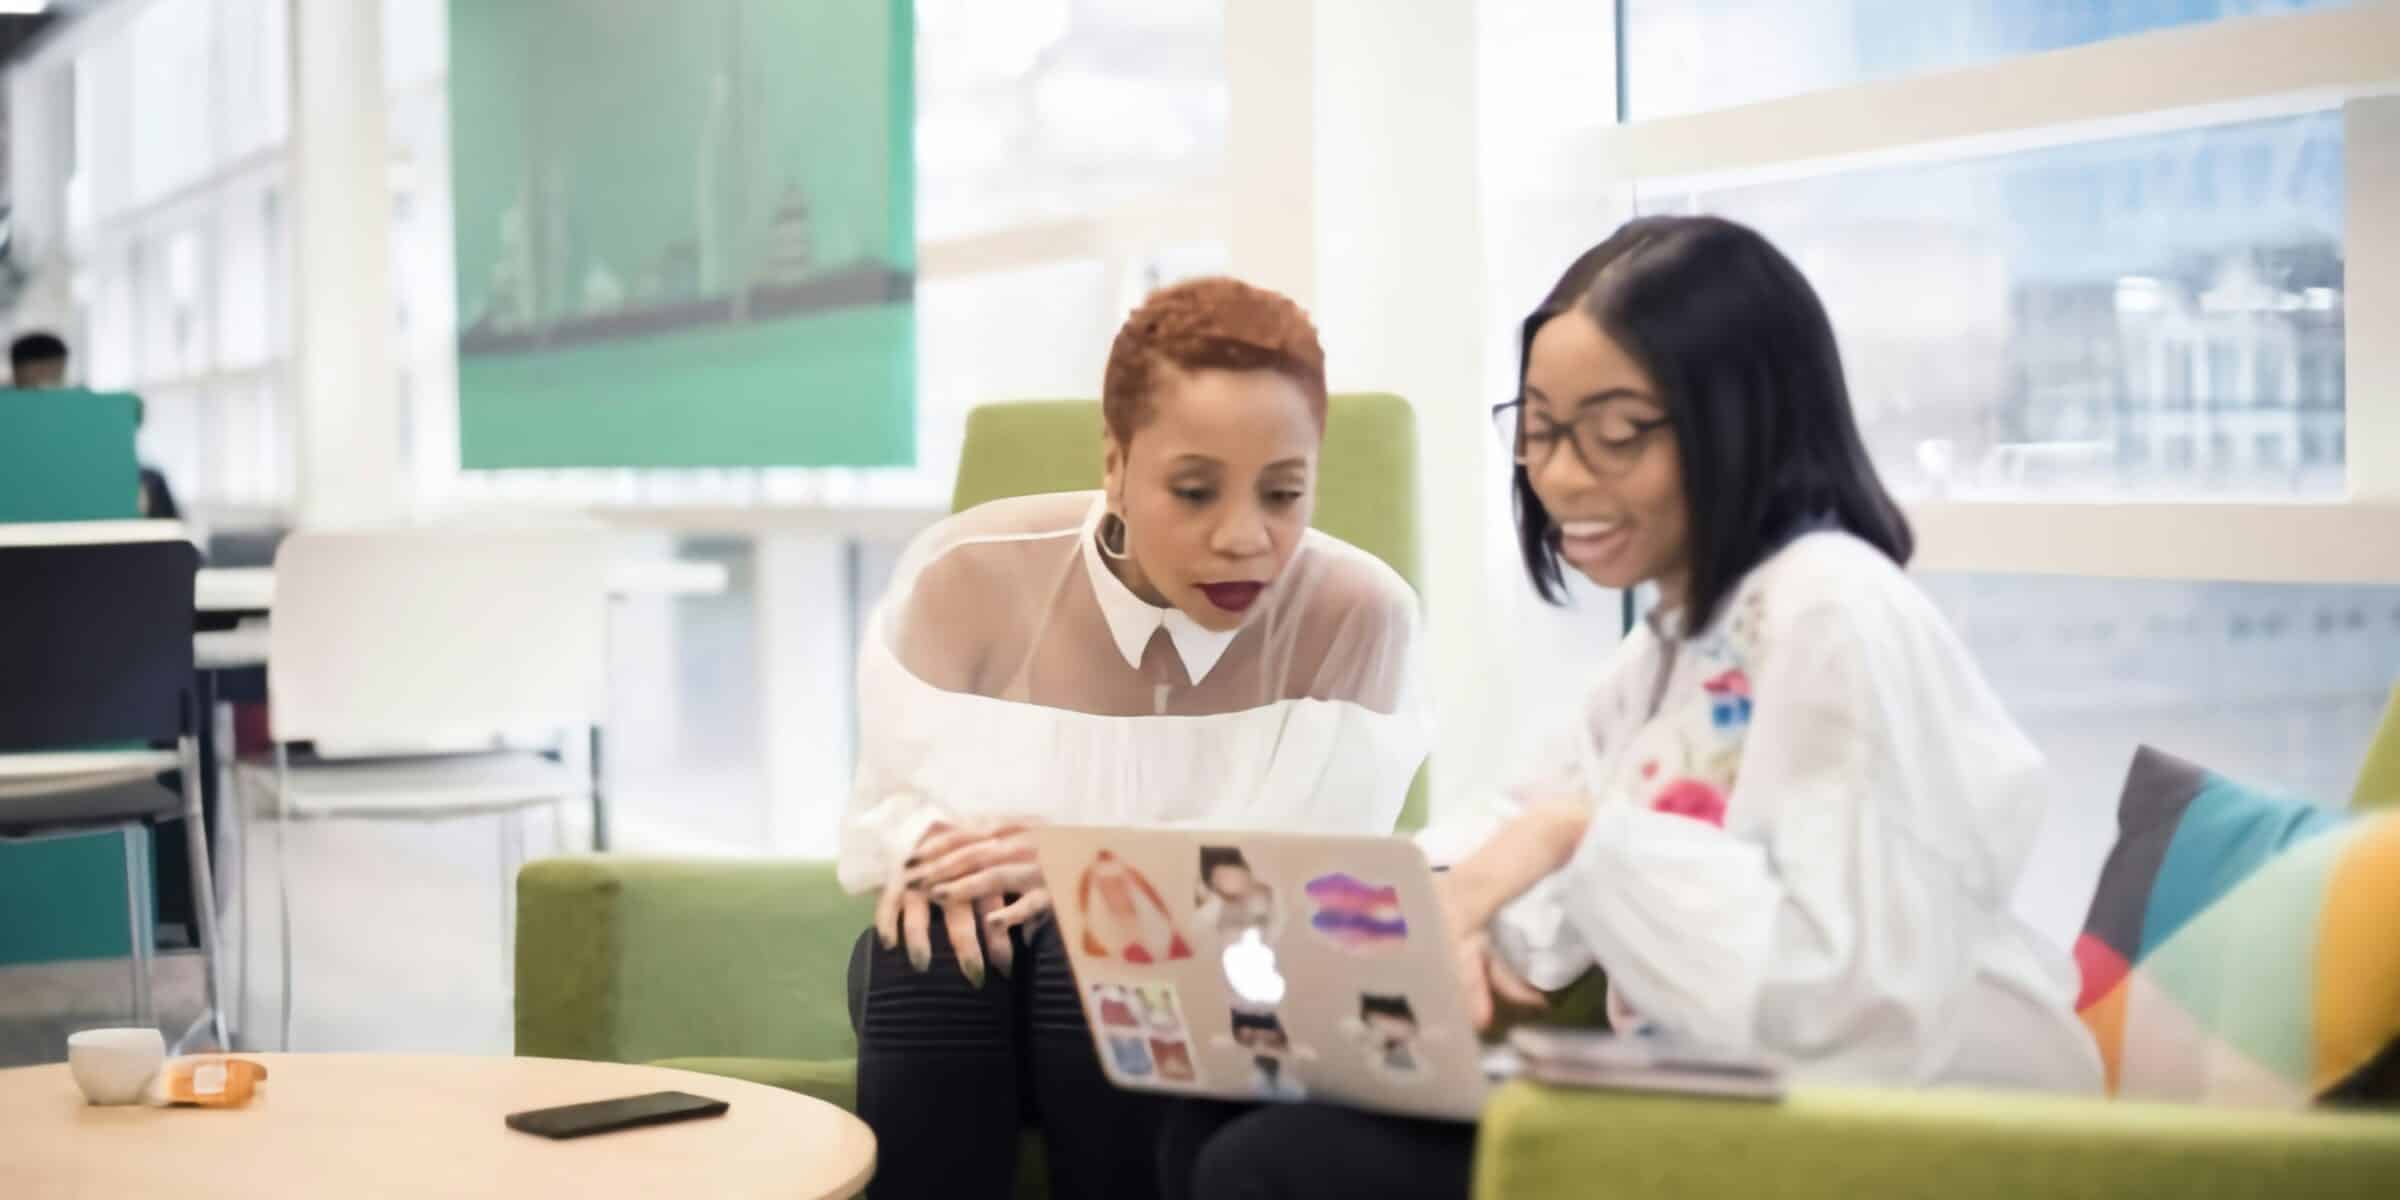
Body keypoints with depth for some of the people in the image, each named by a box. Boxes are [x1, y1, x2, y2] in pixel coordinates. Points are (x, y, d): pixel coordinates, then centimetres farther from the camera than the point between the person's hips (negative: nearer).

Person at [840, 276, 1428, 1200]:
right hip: (968, 985, 1)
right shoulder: (967, 577, -11)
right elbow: (893, 799, -1)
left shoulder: (1358, 617, -15)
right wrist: (935, 850, -27)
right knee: (936, 942, -32)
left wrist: (1102, 868, -32)